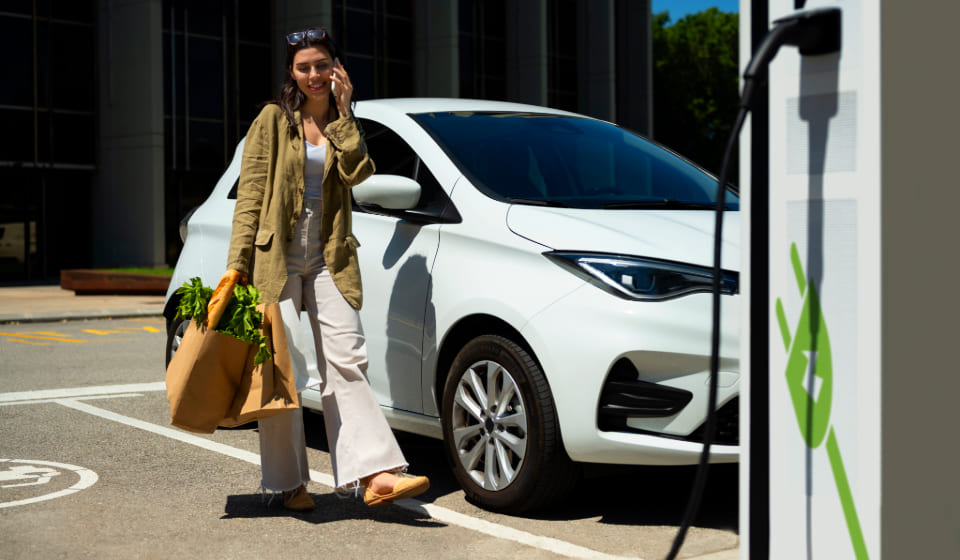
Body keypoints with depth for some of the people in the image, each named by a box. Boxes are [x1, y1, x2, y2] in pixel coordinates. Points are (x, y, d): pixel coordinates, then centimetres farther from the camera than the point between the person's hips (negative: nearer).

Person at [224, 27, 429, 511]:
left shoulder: (342, 126, 15)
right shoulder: (273, 119, 3)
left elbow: (356, 173, -6)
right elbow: (250, 194, -2)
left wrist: (343, 114, -6)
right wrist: (238, 263, -9)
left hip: (328, 257, 3)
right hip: (276, 254, -3)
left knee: (345, 360, -8)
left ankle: (374, 474, -16)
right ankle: (287, 481, 12)